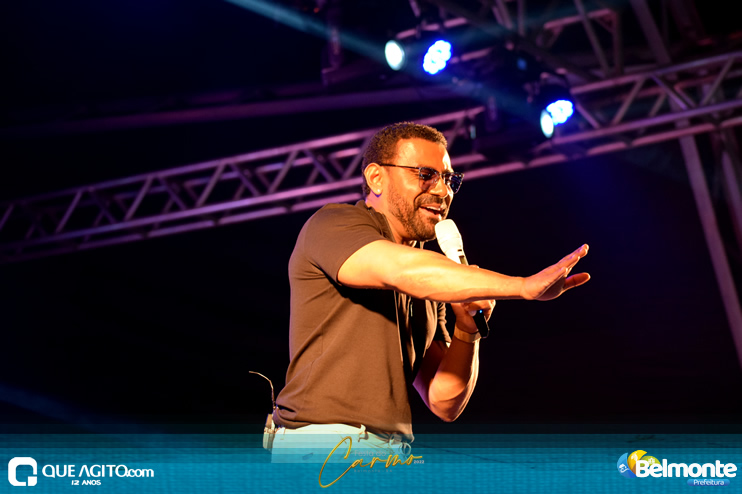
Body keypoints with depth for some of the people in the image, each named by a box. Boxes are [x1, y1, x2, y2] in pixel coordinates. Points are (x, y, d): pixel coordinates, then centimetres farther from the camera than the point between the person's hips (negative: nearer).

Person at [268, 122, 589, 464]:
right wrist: (524, 286, -24)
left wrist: (466, 329, -1)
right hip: (325, 443, -5)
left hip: (396, 447, 5)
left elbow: (444, 403, 15)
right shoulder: (332, 224, -2)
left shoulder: (427, 289, 18)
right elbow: (402, 270, -22)